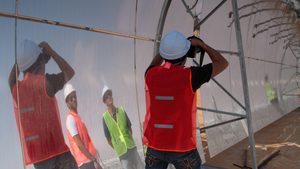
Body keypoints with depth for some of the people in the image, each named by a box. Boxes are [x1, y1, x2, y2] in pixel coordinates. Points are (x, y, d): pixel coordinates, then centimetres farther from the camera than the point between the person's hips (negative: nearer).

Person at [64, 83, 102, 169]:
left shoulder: (77, 117, 16)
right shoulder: (70, 119, -12)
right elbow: (79, 144, -18)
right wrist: (94, 160, -20)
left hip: (90, 159, 9)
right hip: (85, 162, -9)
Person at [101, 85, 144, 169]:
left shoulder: (122, 111, -3)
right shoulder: (105, 117, -10)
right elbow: (108, 138, -2)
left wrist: (130, 141, 10)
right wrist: (117, 148, 3)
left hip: (131, 147, 3)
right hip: (121, 151, -3)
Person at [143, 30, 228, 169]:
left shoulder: (150, 75, -4)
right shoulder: (189, 75, -14)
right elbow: (222, 63, 0)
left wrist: (168, 46, 22)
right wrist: (201, 44, 9)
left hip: (154, 146, 3)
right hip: (182, 147, -3)